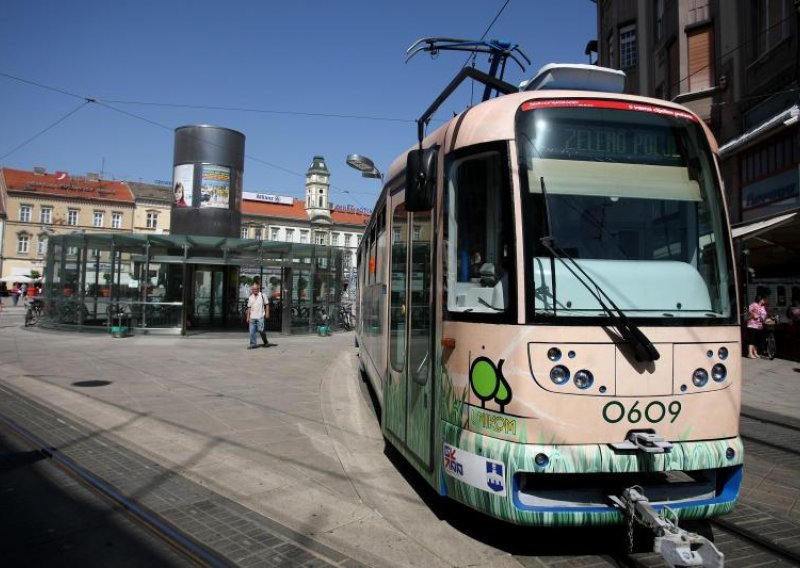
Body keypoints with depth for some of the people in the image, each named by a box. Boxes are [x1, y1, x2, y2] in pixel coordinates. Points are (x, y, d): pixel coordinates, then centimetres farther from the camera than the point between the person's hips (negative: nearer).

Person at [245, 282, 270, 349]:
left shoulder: (262, 295, 3)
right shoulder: (250, 297, 13)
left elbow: (267, 305, 4)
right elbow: (249, 308, 16)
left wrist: (267, 312, -6)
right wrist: (248, 317, 13)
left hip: (260, 317, -4)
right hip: (252, 317, 4)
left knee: (260, 330, -10)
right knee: (252, 331, 2)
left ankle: (266, 342, 8)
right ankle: (253, 344, 12)